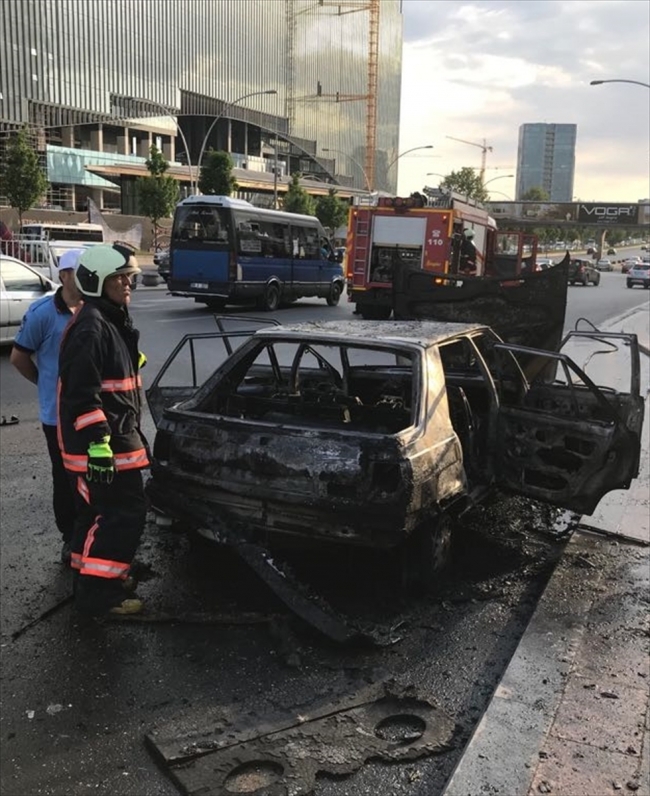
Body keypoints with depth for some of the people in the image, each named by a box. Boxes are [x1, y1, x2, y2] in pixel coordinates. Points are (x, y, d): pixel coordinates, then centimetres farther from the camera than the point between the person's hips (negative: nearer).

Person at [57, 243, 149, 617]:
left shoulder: (113, 322, 16)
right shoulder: (91, 327, -19)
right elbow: (81, 393, -25)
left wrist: (131, 432, 26)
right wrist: (97, 441, -28)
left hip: (115, 435, 11)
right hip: (101, 441, -11)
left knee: (99, 511, 18)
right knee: (126, 512, -7)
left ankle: (91, 578, 32)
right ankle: (99, 592, 1)